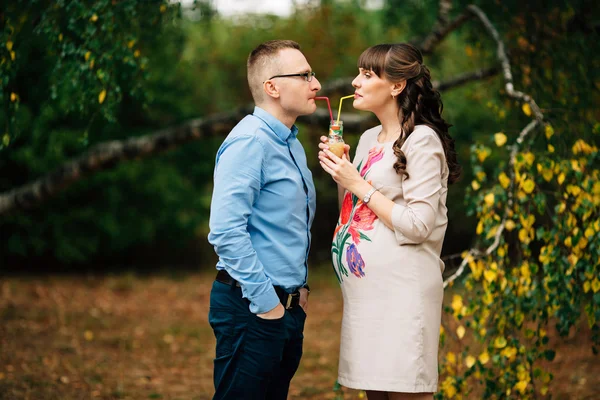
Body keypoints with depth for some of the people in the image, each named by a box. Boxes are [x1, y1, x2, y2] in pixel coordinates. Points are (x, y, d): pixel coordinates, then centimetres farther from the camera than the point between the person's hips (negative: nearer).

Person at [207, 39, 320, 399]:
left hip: (289, 307, 9)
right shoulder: (250, 142, -15)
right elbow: (226, 231, -23)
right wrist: (266, 301, -20)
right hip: (250, 308, -9)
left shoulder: (292, 145, 15)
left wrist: (300, 288, 14)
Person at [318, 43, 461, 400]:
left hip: (402, 289, -8)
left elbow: (417, 226, -17)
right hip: (365, 291, 8)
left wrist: (358, 184, -12)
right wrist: (341, 175, 5)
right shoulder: (369, 139, 16)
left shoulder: (421, 140, -9)